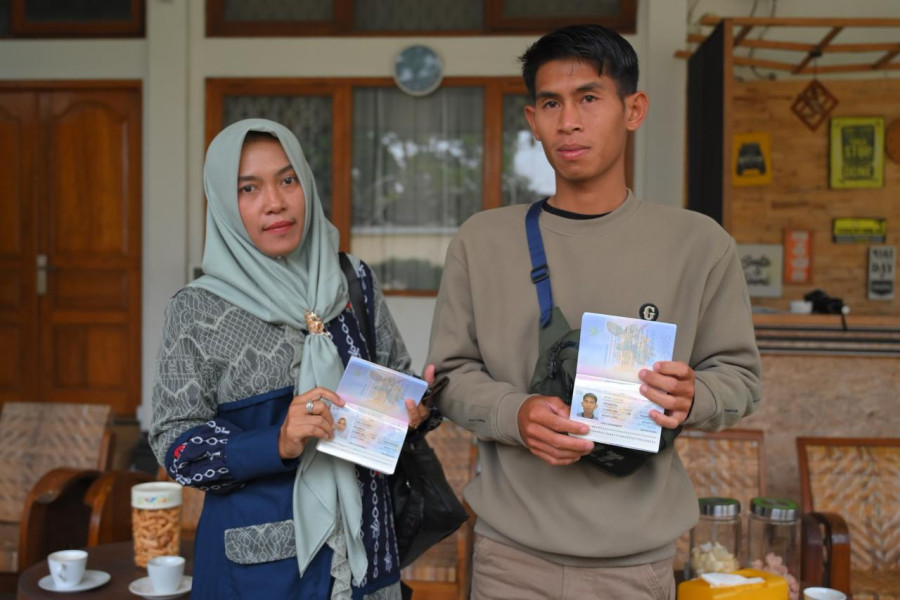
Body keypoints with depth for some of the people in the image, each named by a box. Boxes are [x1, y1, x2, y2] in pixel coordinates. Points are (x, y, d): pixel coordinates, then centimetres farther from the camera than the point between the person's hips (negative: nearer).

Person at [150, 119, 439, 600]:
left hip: (363, 543, 3)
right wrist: (279, 444, -24)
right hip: (256, 556, -3)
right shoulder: (197, 310, -8)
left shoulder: (355, 283, 1)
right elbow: (175, 444, -9)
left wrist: (414, 409, -12)